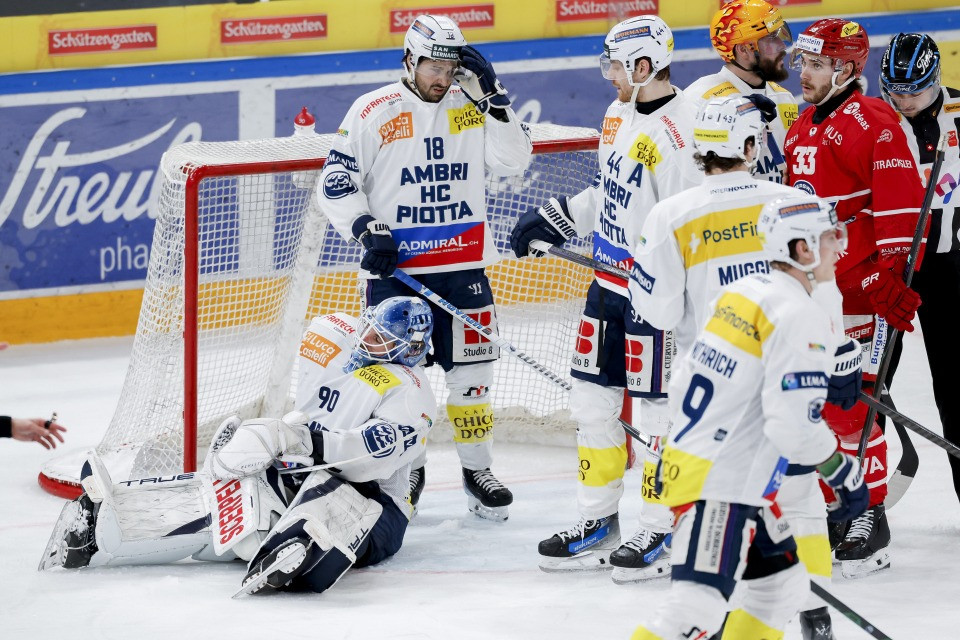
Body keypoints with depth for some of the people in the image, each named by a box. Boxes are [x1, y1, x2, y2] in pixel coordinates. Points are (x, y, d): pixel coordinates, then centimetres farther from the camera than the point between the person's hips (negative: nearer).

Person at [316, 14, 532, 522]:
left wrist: (490, 97, -14)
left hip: (463, 266, 2)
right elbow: (335, 185, -3)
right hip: (394, 267, -2)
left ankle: (477, 471, 19)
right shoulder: (373, 113, -5)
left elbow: (513, 161, -7)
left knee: (471, 372, 6)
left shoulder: (472, 107, 4)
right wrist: (367, 230, -16)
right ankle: (404, 471, 18)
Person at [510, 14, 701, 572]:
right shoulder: (620, 116, 9)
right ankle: (599, 522, 21)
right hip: (609, 282, 9)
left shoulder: (678, 130, -21)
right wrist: (552, 220, 22)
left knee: (658, 406, -1)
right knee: (593, 400, 12)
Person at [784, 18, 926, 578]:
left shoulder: (873, 124, -12)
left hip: (857, 290, -9)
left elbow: (903, 208, -16)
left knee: (852, 405, -8)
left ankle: (870, 525, -1)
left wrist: (893, 280, -21)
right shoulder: (801, 127, 17)